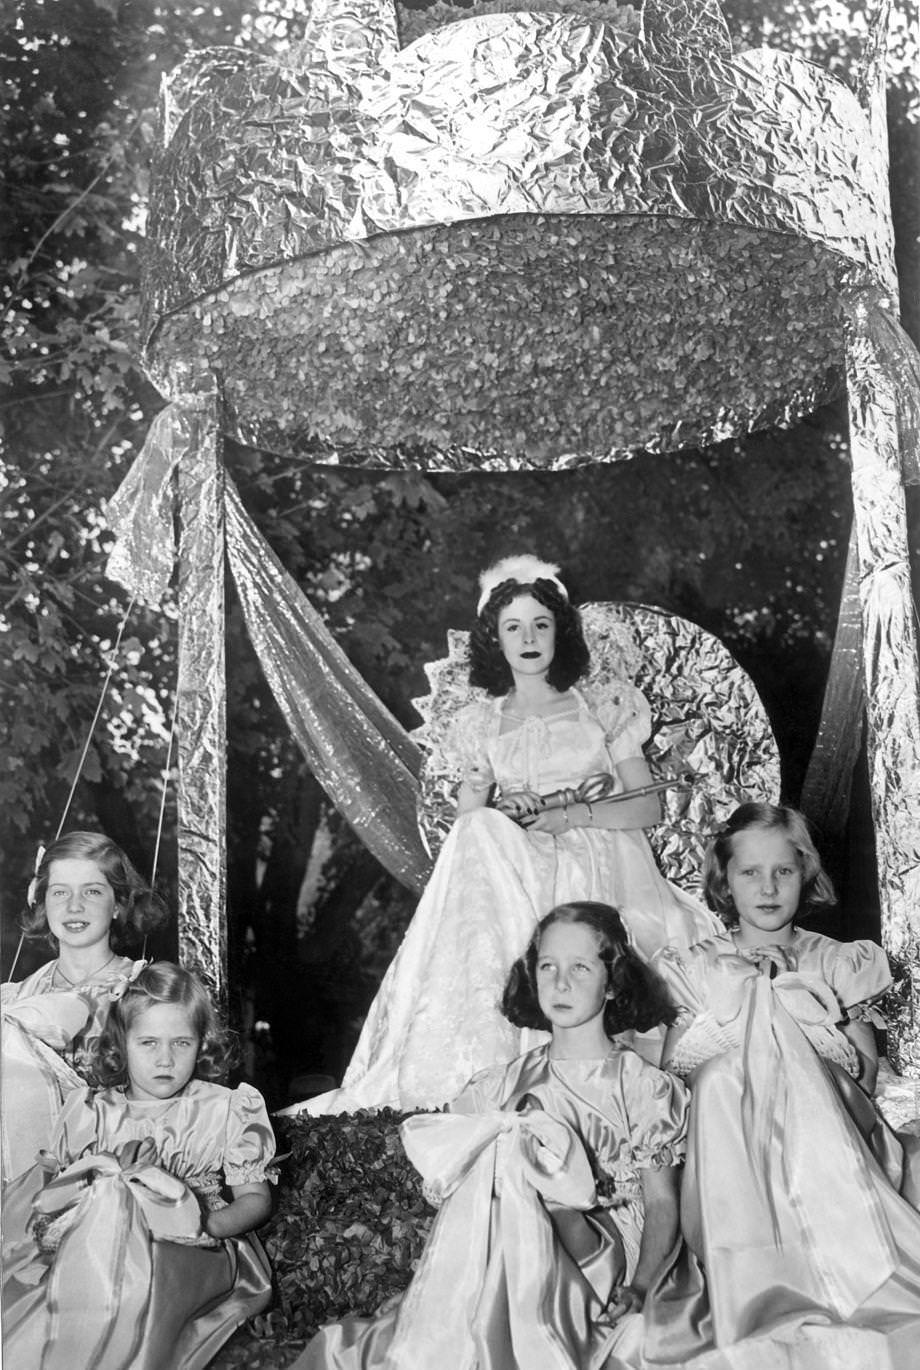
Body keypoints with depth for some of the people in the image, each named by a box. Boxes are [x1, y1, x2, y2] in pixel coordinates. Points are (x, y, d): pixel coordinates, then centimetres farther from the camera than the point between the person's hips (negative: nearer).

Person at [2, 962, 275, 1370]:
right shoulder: (91, 1113, 18)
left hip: (191, 1255, -2)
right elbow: (49, 1191, 14)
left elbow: (255, 1199, 7)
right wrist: (88, 1182, -10)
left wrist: (204, 1224, -14)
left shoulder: (227, 1110, 12)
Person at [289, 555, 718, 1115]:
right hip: (515, 869, 2)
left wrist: (571, 814, -11)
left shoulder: (602, 709, 11)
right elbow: (467, 820, 14)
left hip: (600, 866, -2)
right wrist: (502, 814, -9)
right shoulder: (481, 724, 16)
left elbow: (649, 807, 4)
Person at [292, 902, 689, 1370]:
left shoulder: (646, 1087, 6)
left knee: (512, 1148, -27)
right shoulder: (504, 1083, 16)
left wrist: (638, 1289, -16)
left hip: (603, 1258, -2)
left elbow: (661, 1203, 1)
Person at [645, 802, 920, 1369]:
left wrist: (790, 1003, -5)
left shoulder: (840, 964, 14)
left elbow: (864, 1073, 2)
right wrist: (741, 998, -4)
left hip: (824, 1136, 0)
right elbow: (671, 1068, 2)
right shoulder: (695, 968, 15)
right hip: (729, 1148, 1)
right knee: (724, 1077, -31)